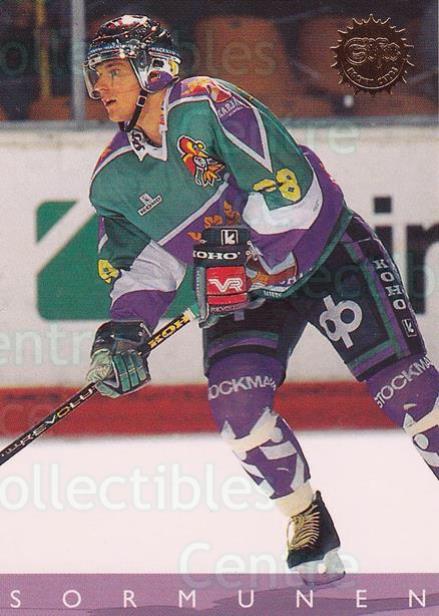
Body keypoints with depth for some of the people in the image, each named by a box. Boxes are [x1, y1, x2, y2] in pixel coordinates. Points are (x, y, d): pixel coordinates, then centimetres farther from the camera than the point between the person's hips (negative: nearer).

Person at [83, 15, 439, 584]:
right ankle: (309, 522, 0)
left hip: (324, 253, -5)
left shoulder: (205, 105, -24)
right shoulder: (116, 175, -3)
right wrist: (124, 328, -14)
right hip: (245, 288, 5)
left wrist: (240, 252, -32)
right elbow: (139, 259, 4)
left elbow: (288, 183, -30)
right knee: (236, 399, -17)